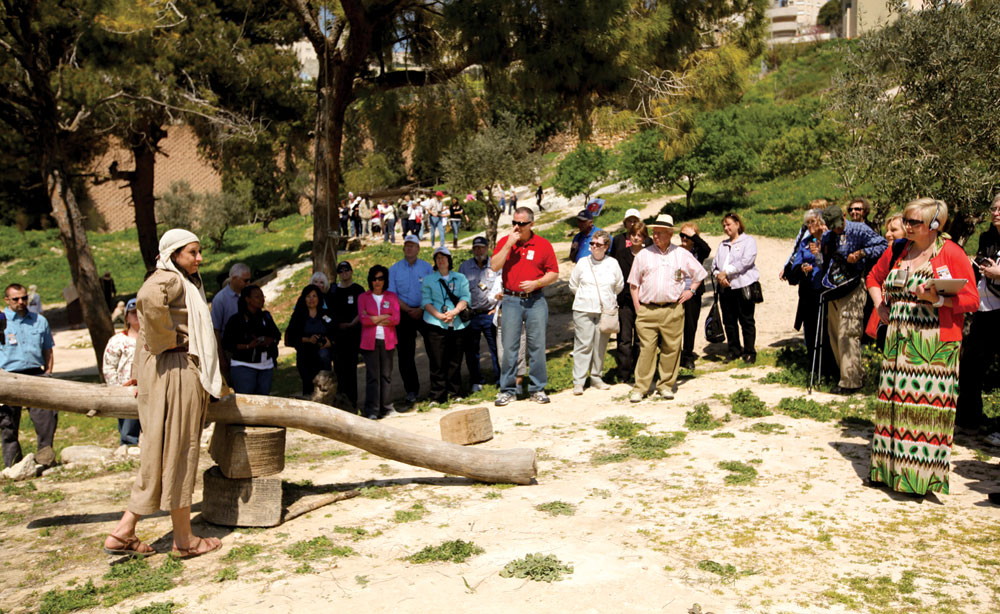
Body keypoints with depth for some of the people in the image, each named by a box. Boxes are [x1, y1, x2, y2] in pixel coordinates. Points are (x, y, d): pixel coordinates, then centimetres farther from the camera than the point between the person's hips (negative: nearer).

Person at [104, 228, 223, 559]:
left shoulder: (187, 283, 20)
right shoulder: (169, 280, -11)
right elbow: (148, 300, -36)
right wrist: (166, 341, -23)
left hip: (186, 373, 10)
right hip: (175, 370, -10)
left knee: (160, 453, 12)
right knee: (178, 451, -2)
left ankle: (123, 533, 16)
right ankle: (184, 540, 9)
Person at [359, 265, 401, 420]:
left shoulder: (392, 296, 11)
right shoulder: (363, 297, 8)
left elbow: (396, 319, -2)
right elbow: (363, 319, -6)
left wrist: (373, 318, -4)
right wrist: (385, 317, -4)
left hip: (387, 341, 2)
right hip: (370, 341, -1)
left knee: (386, 375, 3)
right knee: (372, 376, -7)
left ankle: (385, 408, 12)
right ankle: (372, 411, -6)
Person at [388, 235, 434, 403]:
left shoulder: (427, 267, 5)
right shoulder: (394, 269, 7)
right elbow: (392, 295, 2)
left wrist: (421, 310, -13)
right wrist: (409, 310, -10)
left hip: (425, 312, -1)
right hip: (403, 314, 1)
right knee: (405, 353, 1)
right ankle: (411, 390, 10)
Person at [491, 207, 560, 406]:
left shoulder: (543, 245, 3)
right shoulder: (504, 242, 5)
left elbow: (554, 273, 5)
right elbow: (494, 266, -9)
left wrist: (536, 283, -11)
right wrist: (509, 243, -14)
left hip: (535, 301, 0)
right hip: (511, 301, 0)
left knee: (537, 346, 2)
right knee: (509, 346, 1)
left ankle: (537, 388, 13)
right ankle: (507, 390, 10)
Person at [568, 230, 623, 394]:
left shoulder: (613, 264, 5)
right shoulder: (583, 262, 3)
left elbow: (619, 286, 16)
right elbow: (573, 285, 12)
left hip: (606, 311, 1)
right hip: (584, 311, -1)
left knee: (600, 346, 5)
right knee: (583, 345, -5)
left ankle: (596, 378, 18)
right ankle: (578, 382, -2)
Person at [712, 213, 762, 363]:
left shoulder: (748, 241, 2)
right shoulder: (723, 245, 20)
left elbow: (746, 262, -12)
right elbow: (715, 263, 12)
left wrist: (726, 272, -14)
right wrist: (718, 275, -9)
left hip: (744, 287, -6)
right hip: (725, 288, 6)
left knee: (746, 321, 0)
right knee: (729, 321, 8)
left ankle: (749, 352, 7)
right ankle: (734, 349, 20)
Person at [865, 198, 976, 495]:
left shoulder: (951, 253, -5)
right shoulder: (897, 251, 11)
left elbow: (971, 299, -7)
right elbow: (874, 277, 28)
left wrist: (937, 299, -22)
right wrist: (880, 306, 13)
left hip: (934, 346, -5)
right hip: (899, 343, 5)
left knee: (928, 405, -6)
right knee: (895, 402, 6)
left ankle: (923, 475, 2)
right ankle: (892, 468, 16)